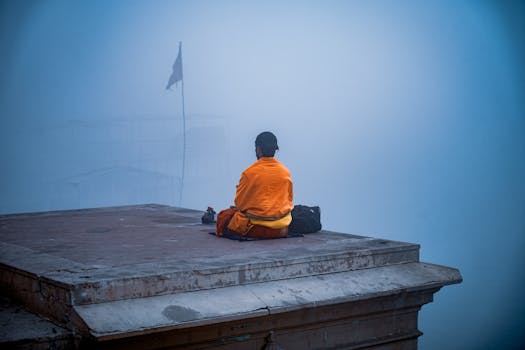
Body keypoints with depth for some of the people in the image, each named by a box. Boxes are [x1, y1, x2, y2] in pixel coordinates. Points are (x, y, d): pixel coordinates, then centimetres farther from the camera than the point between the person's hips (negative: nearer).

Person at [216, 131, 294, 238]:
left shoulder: (249, 172, -12)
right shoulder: (285, 172, 0)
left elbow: (239, 202, -4)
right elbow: (289, 199, 11)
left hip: (256, 227, -5)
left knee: (223, 216, 14)